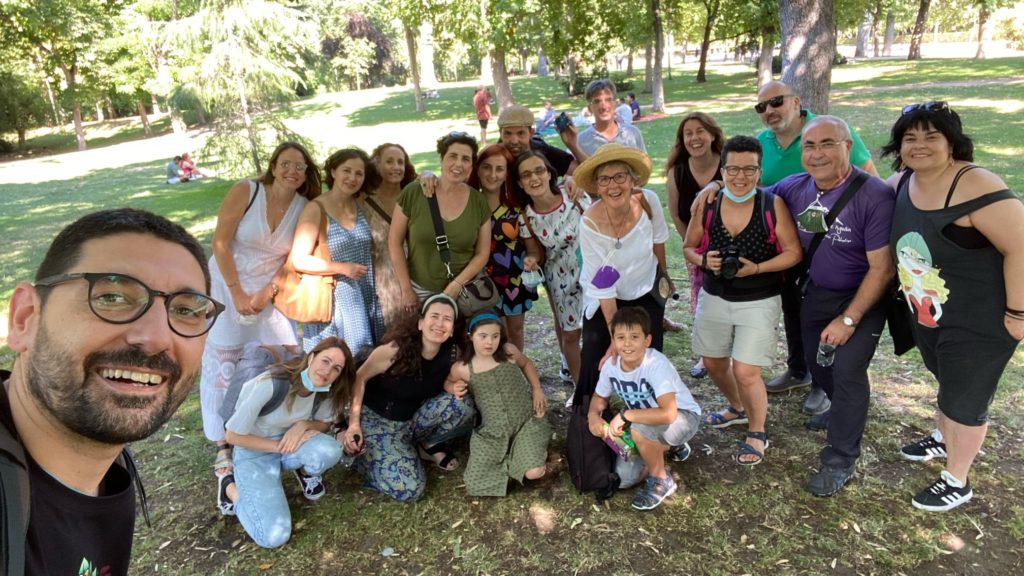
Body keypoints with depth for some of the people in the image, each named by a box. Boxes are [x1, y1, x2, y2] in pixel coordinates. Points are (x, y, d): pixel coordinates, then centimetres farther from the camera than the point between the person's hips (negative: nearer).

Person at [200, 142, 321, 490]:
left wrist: (267, 292, -12)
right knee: (224, 365, 2)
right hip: (228, 285, -3)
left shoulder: (304, 207, -4)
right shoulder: (245, 191, -15)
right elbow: (220, 242, -15)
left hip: (271, 291, 3)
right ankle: (223, 445, 13)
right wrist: (237, 293, -16)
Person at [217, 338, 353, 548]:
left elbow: (324, 423, 3)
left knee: (330, 451, -32)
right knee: (274, 537, -21)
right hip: (254, 454, -4)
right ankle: (232, 489, 7)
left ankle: (306, 472, 5)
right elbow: (233, 436, -20)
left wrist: (303, 425, -19)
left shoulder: (325, 389, -14)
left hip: (295, 443, 4)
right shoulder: (270, 385, -30)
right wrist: (280, 445, -21)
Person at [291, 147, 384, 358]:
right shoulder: (316, 210, -7)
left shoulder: (362, 206, 8)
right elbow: (299, 260, -10)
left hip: (367, 299, 5)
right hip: (334, 299, -5)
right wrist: (342, 268, -16)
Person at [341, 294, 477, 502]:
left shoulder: (452, 353, -13)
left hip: (413, 419, 4)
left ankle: (428, 444, 4)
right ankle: (355, 447, 3)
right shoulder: (395, 348, -25)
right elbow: (359, 378, -14)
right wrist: (354, 425, -18)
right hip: (376, 419, -4)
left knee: (463, 404, -23)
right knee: (408, 489, -21)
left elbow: (448, 387, 5)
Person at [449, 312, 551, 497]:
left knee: (534, 472, -21)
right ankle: (508, 459, 16)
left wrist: (537, 390, 5)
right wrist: (456, 390, -11)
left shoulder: (508, 351, -5)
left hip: (526, 421, 0)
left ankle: (518, 452, 13)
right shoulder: (462, 368, -8)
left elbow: (527, 364, 17)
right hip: (492, 432, 1)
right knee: (476, 483, -10)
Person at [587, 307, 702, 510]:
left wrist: (625, 415, -35)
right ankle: (668, 448, 21)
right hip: (646, 422, 7)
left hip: (683, 418, -6)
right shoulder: (611, 365, -14)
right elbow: (599, 397, 5)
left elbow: (668, 414, -44)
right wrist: (593, 415, -17)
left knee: (639, 429, -36)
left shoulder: (657, 365, -33)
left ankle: (661, 480, -7)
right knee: (623, 478, -5)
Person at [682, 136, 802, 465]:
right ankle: (738, 408, 48)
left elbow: (794, 252, -10)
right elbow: (689, 248, 3)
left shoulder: (773, 205, -14)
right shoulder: (706, 204, -7)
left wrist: (757, 268, -23)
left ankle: (757, 433, 21)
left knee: (745, 372, -6)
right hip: (714, 298, 4)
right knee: (713, 363, 18)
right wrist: (704, 260, -18)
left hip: (760, 301, -4)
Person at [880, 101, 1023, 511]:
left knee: (964, 400, 9)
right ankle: (943, 440, 54)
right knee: (947, 384, 29)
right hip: (926, 316, 7)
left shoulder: (974, 187, -27)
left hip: (979, 323, -7)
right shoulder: (901, 183, -5)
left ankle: (957, 481, 31)